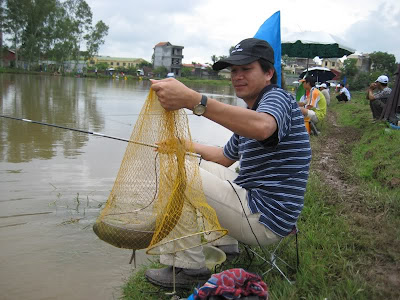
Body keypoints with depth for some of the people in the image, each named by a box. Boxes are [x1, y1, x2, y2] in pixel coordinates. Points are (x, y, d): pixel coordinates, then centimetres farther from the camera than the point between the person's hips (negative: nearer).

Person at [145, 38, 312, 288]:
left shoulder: (277, 97, -14)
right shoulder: (252, 109, 18)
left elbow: (262, 127, -41)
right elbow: (225, 157, 28)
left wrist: (192, 99, -49)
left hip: (265, 220, -10)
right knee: (205, 167, 22)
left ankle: (190, 267, -5)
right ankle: (224, 244, 18)